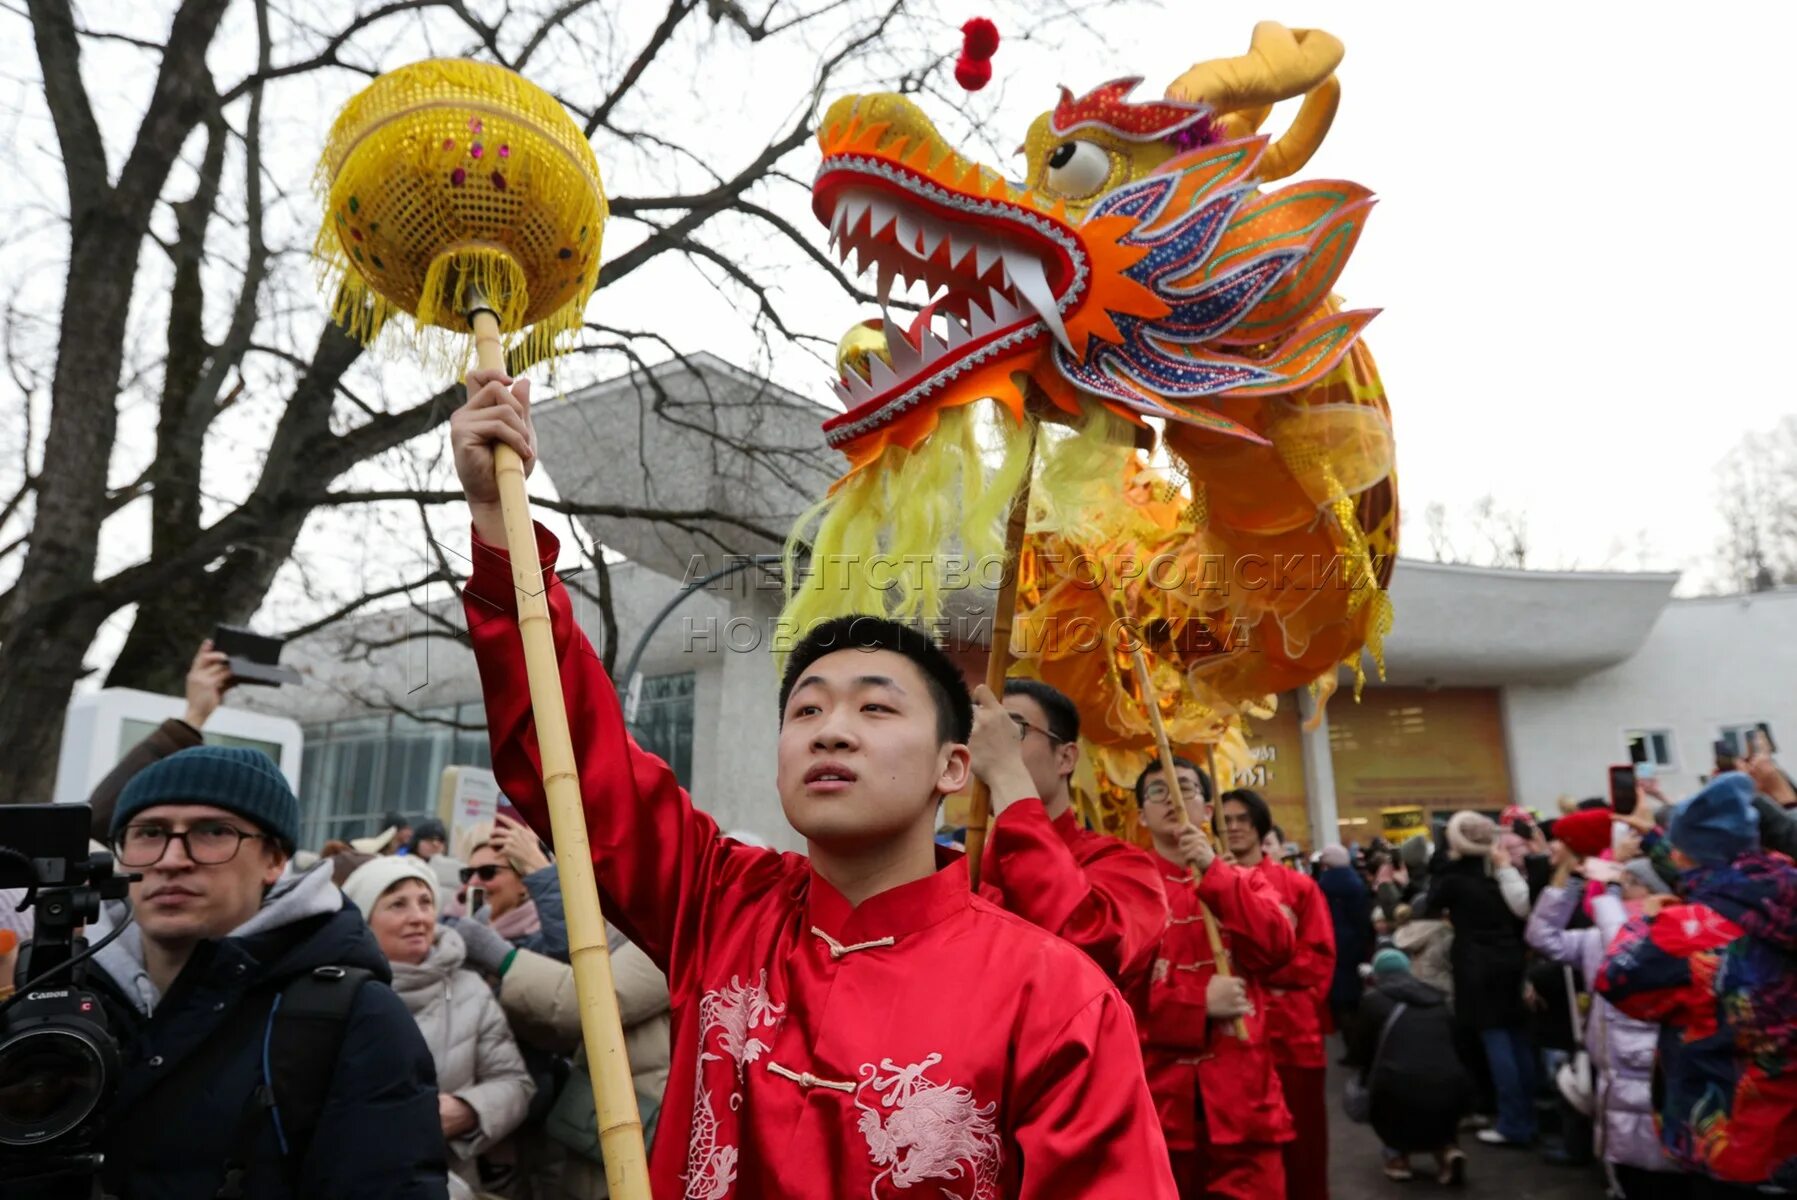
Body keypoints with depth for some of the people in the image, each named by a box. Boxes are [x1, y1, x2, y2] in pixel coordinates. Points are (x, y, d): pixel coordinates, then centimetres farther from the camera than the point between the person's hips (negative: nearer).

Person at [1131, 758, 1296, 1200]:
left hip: (1241, 1094, 2)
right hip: (1158, 1098, -1)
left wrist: (1212, 872, -14)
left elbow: (1279, 951, -8)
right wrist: (1199, 1003, -15)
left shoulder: (1245, 880, 10)